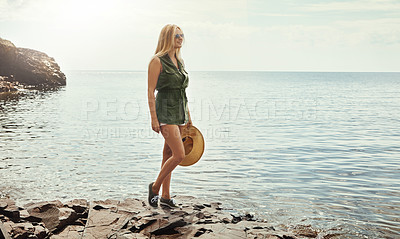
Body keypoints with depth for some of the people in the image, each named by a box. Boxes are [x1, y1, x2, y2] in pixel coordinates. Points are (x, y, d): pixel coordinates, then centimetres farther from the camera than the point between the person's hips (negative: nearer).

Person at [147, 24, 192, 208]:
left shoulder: (179, 61, 15)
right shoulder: (157, 61, -9)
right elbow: (150, 91, -12)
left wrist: (188, 116, 18)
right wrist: (154, 118, -18)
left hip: (180, 113, 8)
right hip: (165, 112, -8)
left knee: (169, 154, 11)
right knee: (179, 155, -14)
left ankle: (165, 196, 18)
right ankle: (155, 187, 6)